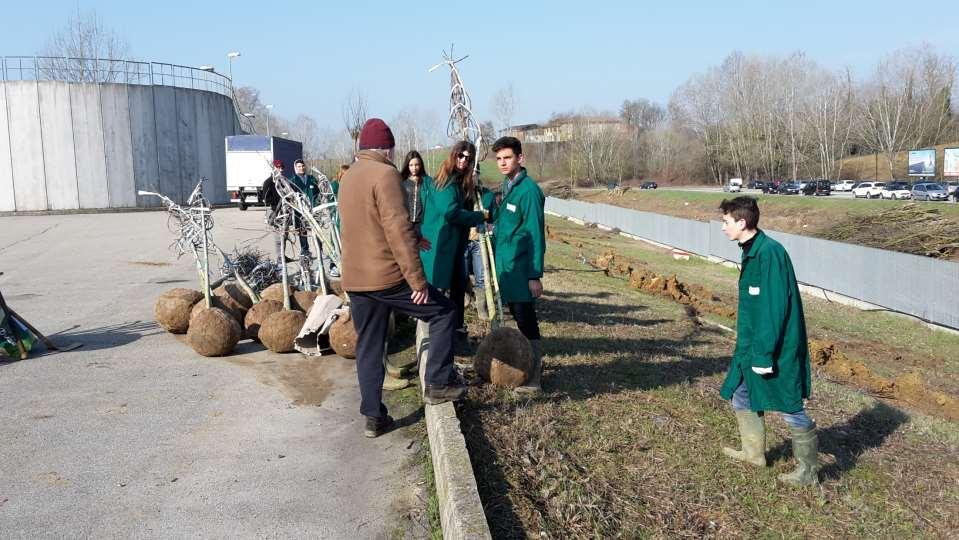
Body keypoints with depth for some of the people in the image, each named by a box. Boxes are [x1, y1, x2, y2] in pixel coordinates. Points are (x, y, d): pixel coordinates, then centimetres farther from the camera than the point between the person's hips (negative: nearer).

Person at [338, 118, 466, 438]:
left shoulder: (349, 177, 14)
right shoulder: (385, 174, -13)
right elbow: (398, 230, -19)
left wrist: (412, 236, 31)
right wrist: (417, 280, -17)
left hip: (354, 279, 8)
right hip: (387, 277, -8)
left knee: (368, 347, 13)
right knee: (442, 313, 9)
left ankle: (374, 417, 17)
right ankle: (437, 385, 9)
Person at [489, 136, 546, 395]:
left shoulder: (528, 189, -15)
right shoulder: (507, 186, 11)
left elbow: (536, 235, -17)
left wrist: (535, 275, -18)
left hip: (520, 267, -8)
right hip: (505, 265, 8)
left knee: (526, 321, -3)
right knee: (519, 317, 16)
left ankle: (534, 379, 4)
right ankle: (528, 365, 27)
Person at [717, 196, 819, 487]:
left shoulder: (770, 252, -22)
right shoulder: (751, 251, 9)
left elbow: (775, 308, -25)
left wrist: (764, 354, -23)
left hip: (776, 348, -10)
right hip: (750, 344, 10)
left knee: (790, 409, 2)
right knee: (740, 395, 19)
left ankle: (808, 470, 17)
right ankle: (754, 452, 36)